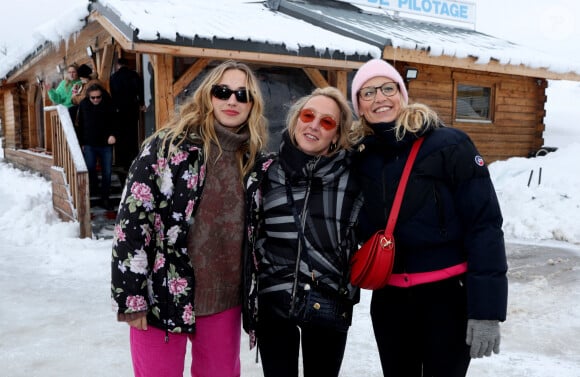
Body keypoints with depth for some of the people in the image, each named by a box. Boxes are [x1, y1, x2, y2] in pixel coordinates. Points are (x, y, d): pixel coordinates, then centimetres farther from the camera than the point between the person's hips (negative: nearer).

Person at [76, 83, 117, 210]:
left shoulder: (108, 104, -3)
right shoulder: (84, 105, 0)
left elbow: (114, 122, 3)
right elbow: (80, 125, 6)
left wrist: (113, 134, -15)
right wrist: (81, 143, 5)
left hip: (106, 144, 0)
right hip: (89, 144, 0)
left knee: (107, 173, 3)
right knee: (90, 169, -10)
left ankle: (105, 199, 13)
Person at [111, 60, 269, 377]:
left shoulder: (254, 158, 4)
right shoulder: (169, 145, -10)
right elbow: (131, 218, -12)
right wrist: (131, 296, -14)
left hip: (224, 298, 4)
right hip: (164, 296, -4)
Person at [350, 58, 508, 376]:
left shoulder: (448, 145, -11)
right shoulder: (362, 160, 3)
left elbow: (484, 225, -14)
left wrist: (486, 309, -17)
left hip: (448, 295, -4)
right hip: (388, 300, 5)